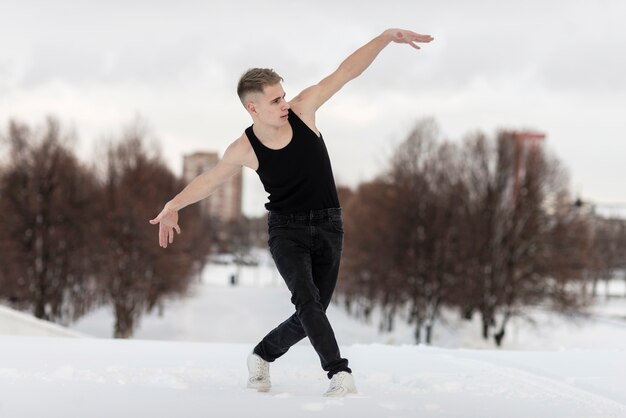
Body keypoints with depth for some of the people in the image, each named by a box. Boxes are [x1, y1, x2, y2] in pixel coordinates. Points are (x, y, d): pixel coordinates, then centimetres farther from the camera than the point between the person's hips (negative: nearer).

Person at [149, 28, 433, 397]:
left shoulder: (302, 110, -10)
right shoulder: (244, 149, -12)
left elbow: (347, 71, -9)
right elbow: (210, 179, 7)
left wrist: (388, 36, -15)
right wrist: (173, 207, 12)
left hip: (329, 228, 2)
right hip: (287, 230, -2)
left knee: (308, 317, 3)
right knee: (308, 300, -27)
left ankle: (262, 357, 29)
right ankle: (340, 375, -31)